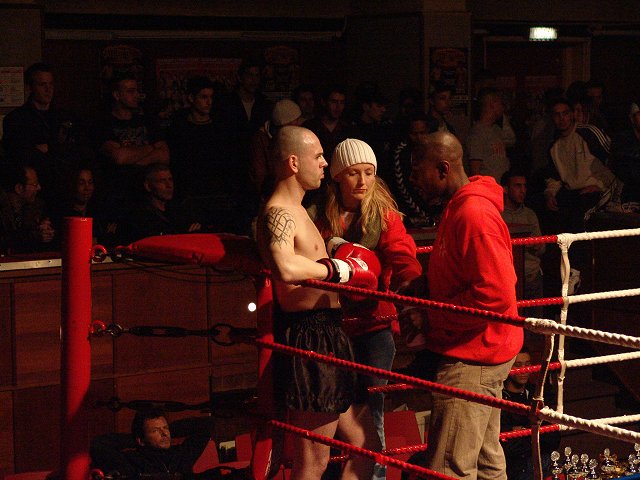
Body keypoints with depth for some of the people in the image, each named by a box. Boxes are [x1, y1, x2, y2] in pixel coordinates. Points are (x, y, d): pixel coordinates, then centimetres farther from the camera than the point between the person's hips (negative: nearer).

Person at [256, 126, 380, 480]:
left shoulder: (297, 211, 19)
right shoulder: (279, 212, -15)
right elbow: (286, 268, -36)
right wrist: (338, 269, -21)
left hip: (328, 339, 11)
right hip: (309, 340, -11)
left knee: (366, 445, 17)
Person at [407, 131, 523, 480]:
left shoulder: (474, 214, -20)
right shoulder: (459, 208, 13)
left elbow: (496, 295, -25)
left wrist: (431, 318, -18)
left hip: (470, 358, -11)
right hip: (479, 355, 11)